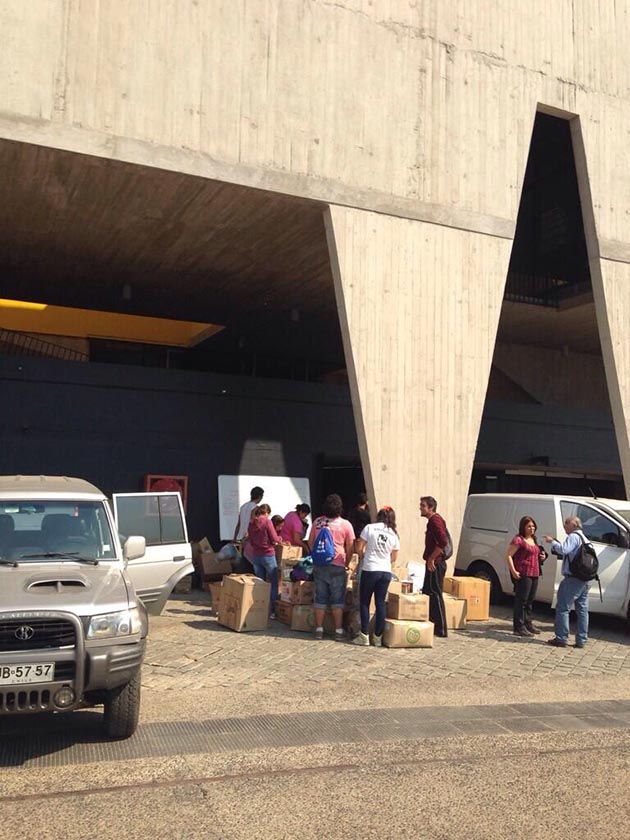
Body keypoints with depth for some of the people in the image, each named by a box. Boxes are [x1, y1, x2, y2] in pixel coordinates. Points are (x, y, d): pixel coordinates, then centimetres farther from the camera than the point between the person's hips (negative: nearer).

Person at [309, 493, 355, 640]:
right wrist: (346, 563, 11)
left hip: (319, 566, 3)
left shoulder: (317, 522, 5)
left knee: (320, 598, 8)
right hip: (337, 566, -3)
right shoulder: (345, 524, -4)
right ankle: (338, 631, 5)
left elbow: (310, 542, 12)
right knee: (337, 600, 4)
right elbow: (350, 548, -2)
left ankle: (319, 630, 11)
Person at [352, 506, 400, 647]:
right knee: (380, 604, 9)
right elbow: (394, 558, 13)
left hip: (370, 570, -3)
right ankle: (378, 637, 11)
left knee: (364, 603, 8)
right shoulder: (394, 534, 7)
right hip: (386, 572, 3)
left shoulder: (369, 528, -4)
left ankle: (364, 636, 7)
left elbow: (360, 549, -3)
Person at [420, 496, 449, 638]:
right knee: (427, 593, 16)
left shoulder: (435, 520, -15)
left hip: (435, 564, -11)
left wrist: (431, 558, -21)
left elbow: (443, 541, -26)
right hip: (433, 563, 11)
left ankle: (441, 630, -1)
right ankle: (432, 625, 24)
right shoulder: (433, 520, 17)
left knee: (435, 595, -6)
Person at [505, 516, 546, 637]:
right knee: (521, 601, -8)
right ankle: (519, 628, -5)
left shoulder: (533, 540, 18)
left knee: (530, 601, 16)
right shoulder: (518, 539, -9)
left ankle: (528, 624, 28)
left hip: (534, 574, 9)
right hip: (523, 575, -9)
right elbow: (508, 556, -13)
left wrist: (542, 557, 11)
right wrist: (513, 571, -20)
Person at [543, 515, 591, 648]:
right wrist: (557, 544, 12)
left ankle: (561, 638, -4)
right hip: (585, 580, 9)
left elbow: (563, 550, -26)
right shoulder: (584, 539, 21)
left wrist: (552, 542, -12)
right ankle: (581, 640, 14)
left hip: (573, 579, -9)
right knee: (582, 609, 11)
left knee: (563, 608, -4)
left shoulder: (574, 537, -10)